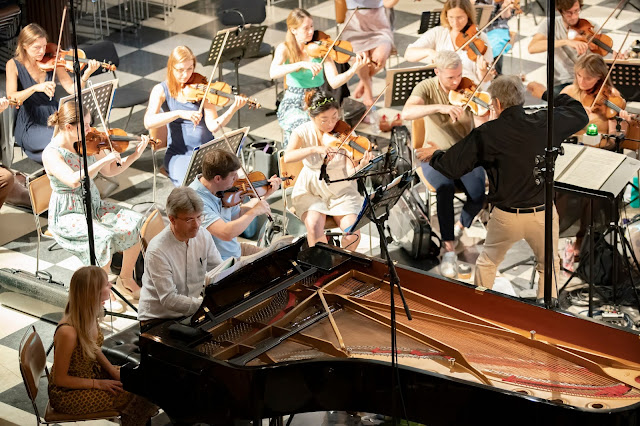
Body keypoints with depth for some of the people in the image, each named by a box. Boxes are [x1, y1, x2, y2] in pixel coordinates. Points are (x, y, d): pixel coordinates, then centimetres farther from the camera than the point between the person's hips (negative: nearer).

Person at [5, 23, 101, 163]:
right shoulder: (14, 65, -7)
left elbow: (72, 89, -3)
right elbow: (11, 98, -19)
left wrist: (86, 74, -22)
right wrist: (35, 88, -35)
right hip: (30, 126, -4)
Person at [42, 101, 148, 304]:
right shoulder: (51, 154, -18)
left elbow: (109, 171, 13)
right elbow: (73, 180, -34)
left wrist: (135, 155, 0)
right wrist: (104, 159, -32)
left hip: (94, 205, 7)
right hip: (67, 215, -7)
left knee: (136, 223, -14)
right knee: (103, 237, -33)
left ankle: (126, 278, 5)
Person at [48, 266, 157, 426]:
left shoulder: (89, 316, -9)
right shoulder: (68, 332, -34)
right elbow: (60, 379, -23)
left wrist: (113, 371, -3)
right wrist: (99, 384, -18)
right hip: (67, 394, -8)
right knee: (132, 397, -11)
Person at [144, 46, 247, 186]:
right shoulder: (161, 90, 0)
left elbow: (213, 126, -6)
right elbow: (148, 122, -17)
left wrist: (233, 109, -23)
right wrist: (180, 113, -28)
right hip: (180, 154, -2)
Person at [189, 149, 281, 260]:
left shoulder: (220, 190, 0)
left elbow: (237, 214, 18)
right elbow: (226, 233, -37)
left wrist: (265, 195, 11)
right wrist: (255, 211, -25)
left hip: (236, 250, 9)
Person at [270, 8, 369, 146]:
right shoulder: (285, 49, -4)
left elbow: (334, 82, -10)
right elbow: (273, 73, -24)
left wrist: (354, 69, -27)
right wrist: (302, 64, -35)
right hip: (293, 104, -1)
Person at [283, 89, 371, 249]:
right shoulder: (303, 132, -9)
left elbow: (350, 172, -18)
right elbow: (287, 157, -27)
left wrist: (361, 165, -40)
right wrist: (315, 149, -40)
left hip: (341, 191, 0)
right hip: (310, 189, 0)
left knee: (352, 232, -22)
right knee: (314, 227, -29)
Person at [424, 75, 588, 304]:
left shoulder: (486, 134, -11)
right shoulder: (544, 123, -7)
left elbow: (452, 167, -4)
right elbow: (580, 115, 13)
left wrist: (435, 155, 18)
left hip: (506, 217, -1)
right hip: (542, 214, 1)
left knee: (486, 263, 24)